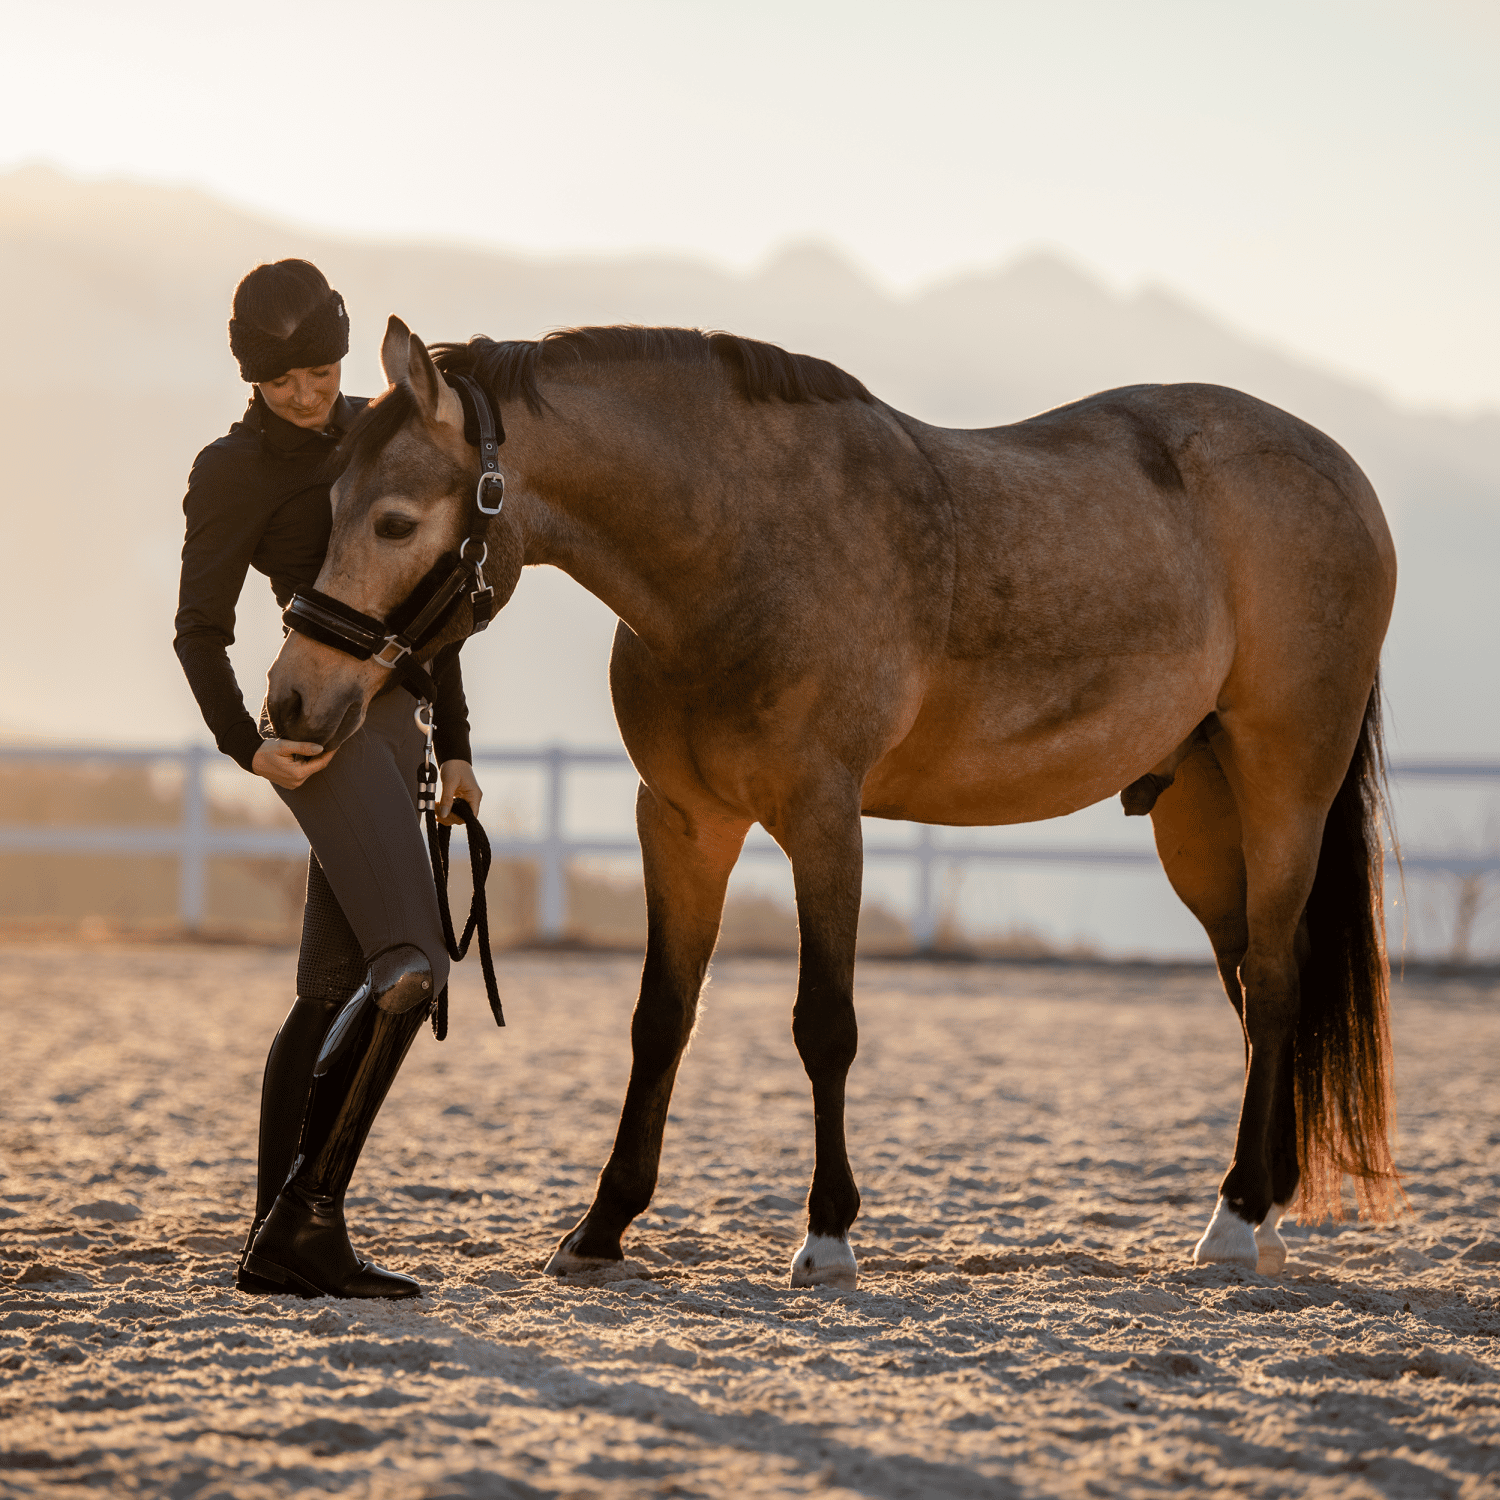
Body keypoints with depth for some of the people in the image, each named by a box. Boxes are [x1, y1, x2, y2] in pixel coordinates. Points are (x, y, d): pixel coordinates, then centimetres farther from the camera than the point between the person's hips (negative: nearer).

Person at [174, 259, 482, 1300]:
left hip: (394, 724, 7)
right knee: (408, 968, -22)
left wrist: (455, 744, 18)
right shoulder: (235, 472, -3)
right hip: (324, 726, -7)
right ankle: (311, 1207, -18)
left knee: (335, 995, 7)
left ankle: (280, 1244, 10)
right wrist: (247, 745, -18)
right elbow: (201, 631, -3)